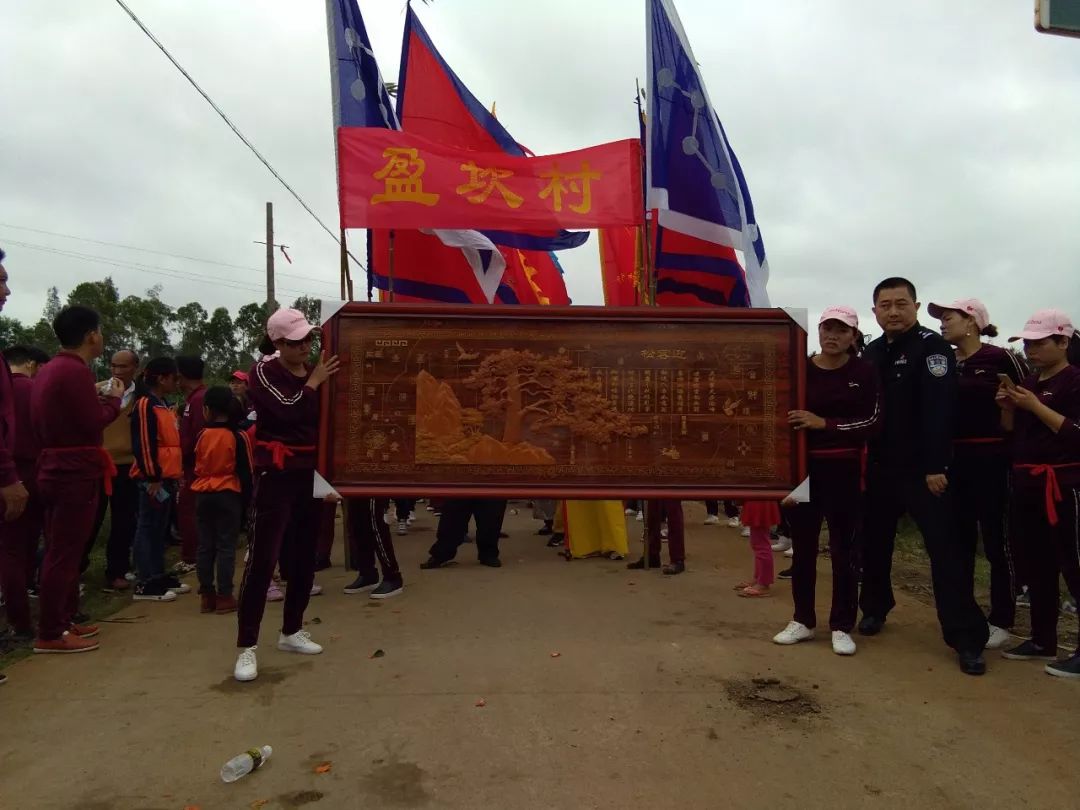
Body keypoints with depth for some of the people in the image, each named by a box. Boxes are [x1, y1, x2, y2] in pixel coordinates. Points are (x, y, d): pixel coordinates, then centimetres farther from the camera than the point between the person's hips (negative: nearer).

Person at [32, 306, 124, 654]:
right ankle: (50, 634, 2)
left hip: (56, 470, 10)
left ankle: (61, 621, 24)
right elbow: (94, 423, -18)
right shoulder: (75, 371, -16)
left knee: (61, 551, 15)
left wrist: (98, 399, 13)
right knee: (63, 554, -4)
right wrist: (113, 399, -2)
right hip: (75, 474, -10)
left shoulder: (48, 370, 14)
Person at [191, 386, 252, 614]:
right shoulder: (238, 436, -8)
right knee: (226, 546, 1)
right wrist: (247, 498, 1)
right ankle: (224, 596, 1)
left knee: (205, 545, 10)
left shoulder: (202, 435, 0)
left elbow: (196, 465, 8)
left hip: (203, 495, 3)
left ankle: (206, 594, 15)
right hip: (228, 495, -3)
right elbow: (245, 472, -6)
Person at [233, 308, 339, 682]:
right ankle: (247, 647, -2)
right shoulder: (263, 373, -6)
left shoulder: (317, 371, 9)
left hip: (311, 473, 6)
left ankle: (291, 632, 27)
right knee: (262, 559, -8)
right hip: (276, 474, -6)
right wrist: (314, 382, -11)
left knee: (305, 556, 12)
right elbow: (290, 411, -22)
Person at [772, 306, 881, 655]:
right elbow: (785, 417, 5)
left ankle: (842, 626, 17)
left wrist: (823, 424, -19)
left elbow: (872, 422, -9)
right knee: (803, 545, 10)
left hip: (844, 470, -2)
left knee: (843, 547, 5)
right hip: (803, 467, 2)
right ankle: (803, 620, 23)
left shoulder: (864, 372, -1)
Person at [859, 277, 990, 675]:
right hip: (881, 467, 6)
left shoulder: (933, 347, -10)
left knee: (945, 549, -5)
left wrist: (936, 466, -24)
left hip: (924, 469, -6)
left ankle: (967, 639, 2)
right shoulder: (871, 353, 11)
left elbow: (938, 411, -19)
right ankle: (875, 608, 34)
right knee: (874, 542, 14)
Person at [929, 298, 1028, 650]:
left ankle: (1001, 621, 14)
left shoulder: (1000, 359, -6)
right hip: (953, 459, 6)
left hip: (991, 458, -6)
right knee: (959, 539, 13)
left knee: (997, 541, 3)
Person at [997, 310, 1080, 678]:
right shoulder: (1028, 384, 15)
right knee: (1037, 565, 12)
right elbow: (1012, 434, 16)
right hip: (1026, 484, 8)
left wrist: (1036, 406, -21)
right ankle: (1042, 640, 22)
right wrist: (1007, 408, -1)